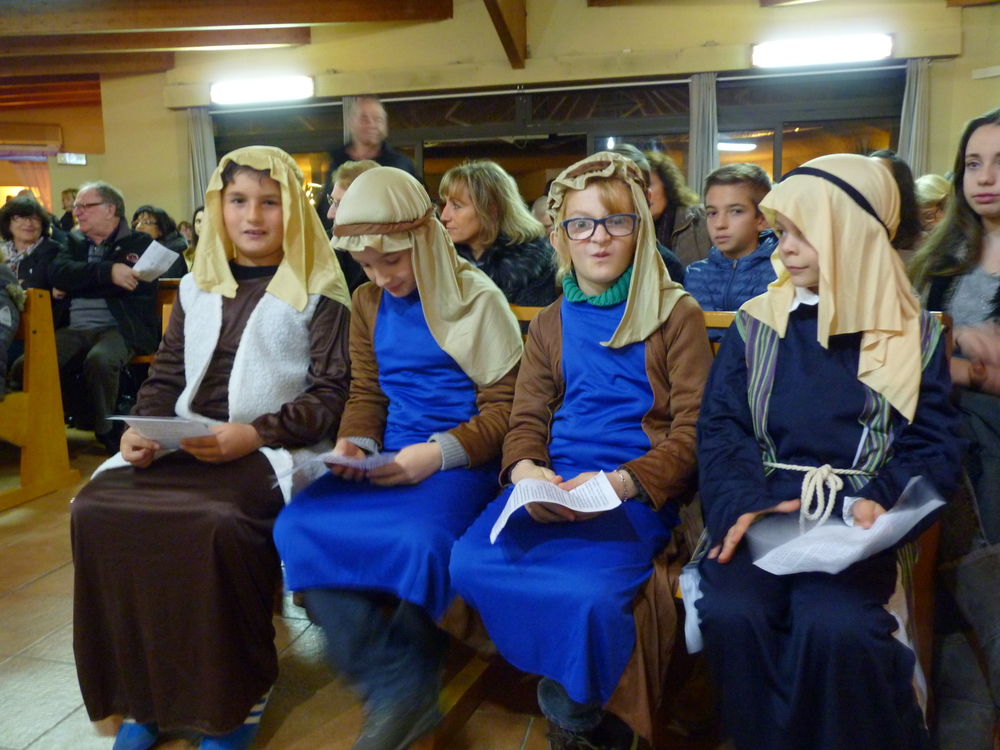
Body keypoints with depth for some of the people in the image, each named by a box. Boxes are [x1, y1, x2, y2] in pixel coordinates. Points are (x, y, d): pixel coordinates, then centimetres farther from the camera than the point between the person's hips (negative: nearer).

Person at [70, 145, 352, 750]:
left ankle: (237, 695, -11)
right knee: (98, 507, -20)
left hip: (272, 448, -5)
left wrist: (255, 433, -18)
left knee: (215, 523, -34)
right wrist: (143, 427, -4)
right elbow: (166, 375, 18)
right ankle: (144, 687, -5)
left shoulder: (318, 292, 2)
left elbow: (333, 393, -5)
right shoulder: (197, 286, 18)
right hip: (185, 444, 6)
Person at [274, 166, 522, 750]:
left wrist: (440, 453, -19)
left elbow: (504, 407, -5)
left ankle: (407, 691, -4)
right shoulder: (368, 303, 14)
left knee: (416, 541, -34)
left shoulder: (477, 299, -4)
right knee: (299, 526, -20)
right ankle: (397, 689, -14)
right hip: (389, 458, 6)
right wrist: (354, 443, -2)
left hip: (458, 460, -5)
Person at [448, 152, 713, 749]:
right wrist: (525, 469, -11)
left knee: (583, 590, -33)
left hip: (639, 491, -4)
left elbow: (693, 430, -3)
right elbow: (527, 419, 13)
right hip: (553, 486, 5)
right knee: (472, 561, -24)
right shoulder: (551, 324, 19)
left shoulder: (676, 314, 4)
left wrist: (621, 482, -20)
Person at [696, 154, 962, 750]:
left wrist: (879, 503, -16)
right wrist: (742, 502, -16)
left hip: (853, 522, -1)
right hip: (761, 513, 2)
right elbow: (720, 426, 4)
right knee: (730, 614, -27)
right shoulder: (757, 324, 11)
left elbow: (936, 446, 5)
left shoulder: (914, 336, 8)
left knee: (833, 625, -30)